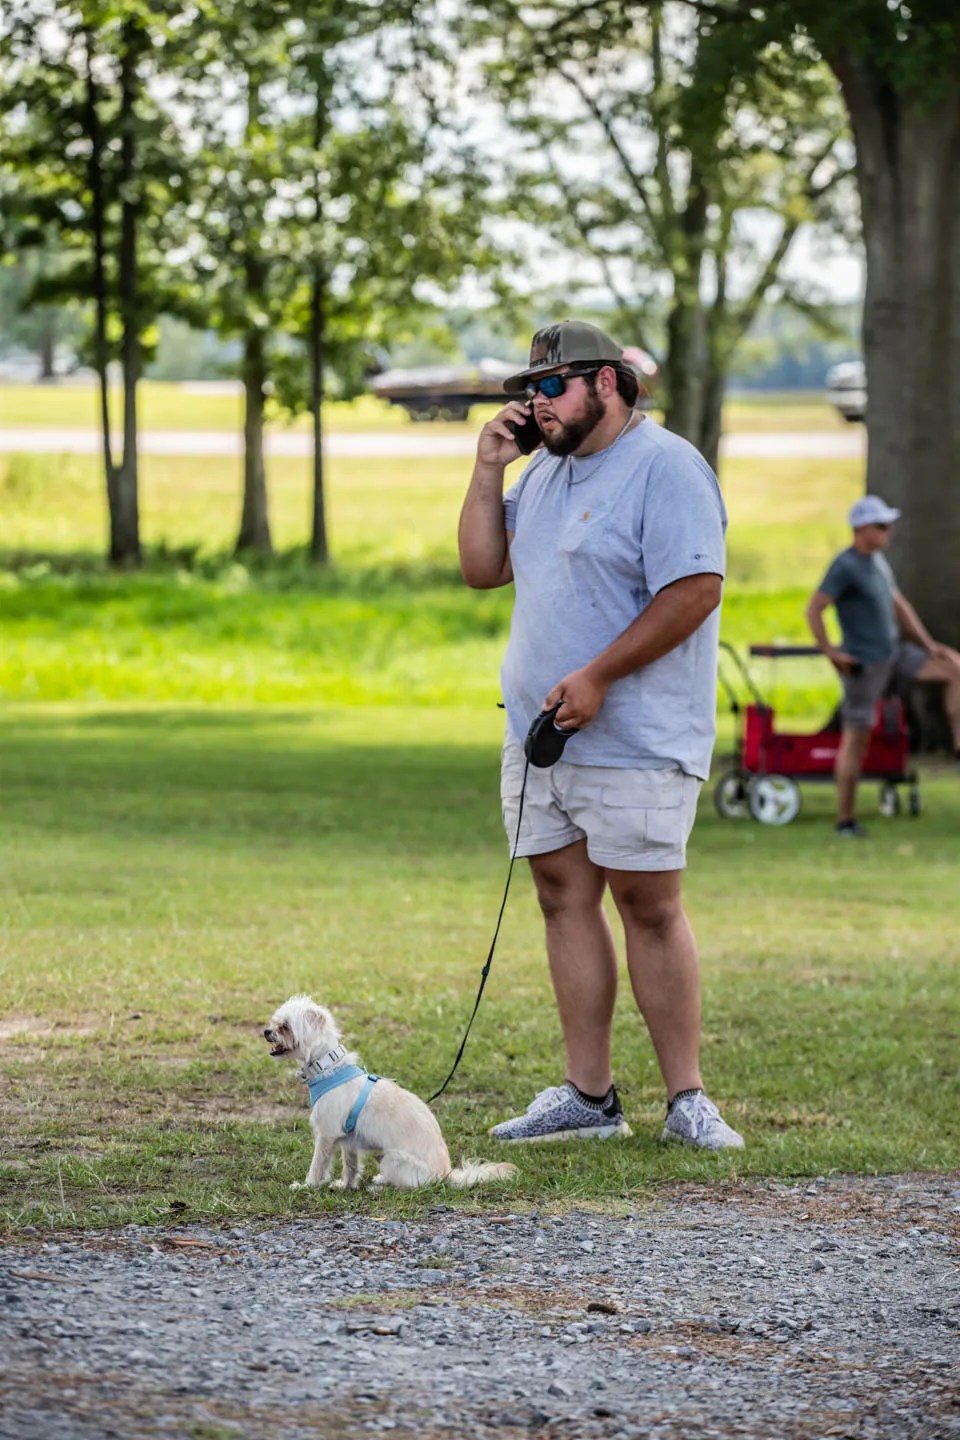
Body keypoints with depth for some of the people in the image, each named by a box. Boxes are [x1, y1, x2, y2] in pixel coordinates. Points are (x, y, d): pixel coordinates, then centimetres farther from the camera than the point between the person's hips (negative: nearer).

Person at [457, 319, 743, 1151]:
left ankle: (687, 1099, -1)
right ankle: (588, 1096, 11)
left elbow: (695, 590, -19)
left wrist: (597, 678, -20)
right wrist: (488, 471, 5)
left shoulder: (665, 467, -10)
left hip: (634, 741, -8)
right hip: (538, 737, 8)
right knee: (565, 900, 7)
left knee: (649, 908, -6)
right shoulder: (545, 473, 17)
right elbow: (483, 570, 18)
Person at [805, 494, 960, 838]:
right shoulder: (845, 567, -17)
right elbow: (813, 610, -22)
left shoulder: (878, 561, 10)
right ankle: (845, 820, 5)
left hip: (894, 654, 8)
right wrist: (831, 653, -17)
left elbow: (899, 606, 18)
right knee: (856, 739, -3)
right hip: (864, 664, -8)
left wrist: (928, 644, 10)